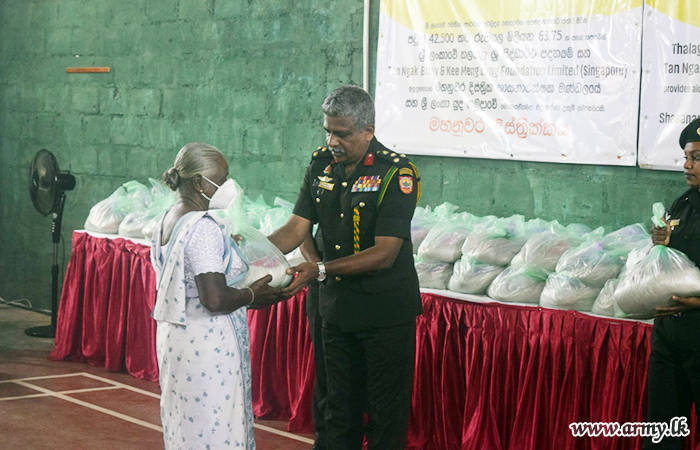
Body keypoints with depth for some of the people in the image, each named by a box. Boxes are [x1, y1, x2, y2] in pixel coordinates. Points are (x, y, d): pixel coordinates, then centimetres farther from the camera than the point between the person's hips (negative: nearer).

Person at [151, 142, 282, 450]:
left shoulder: (168, 221, 9)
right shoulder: (204, 228, -20)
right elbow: (215, 299, -26)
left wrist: (245, 296, 12)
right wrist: (253, 294, -9)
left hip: (174, 338, 10)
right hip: (207, 344, -10)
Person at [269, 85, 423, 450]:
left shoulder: (396, 173, -17)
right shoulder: (321, 164, 1)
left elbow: (384, 254, -22)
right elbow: (296, 228, 0)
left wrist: (321, 270, -30)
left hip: (386, 311, -5)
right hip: (336, 307, 5)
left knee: (386, 412, 5)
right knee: (340, 408, 16)